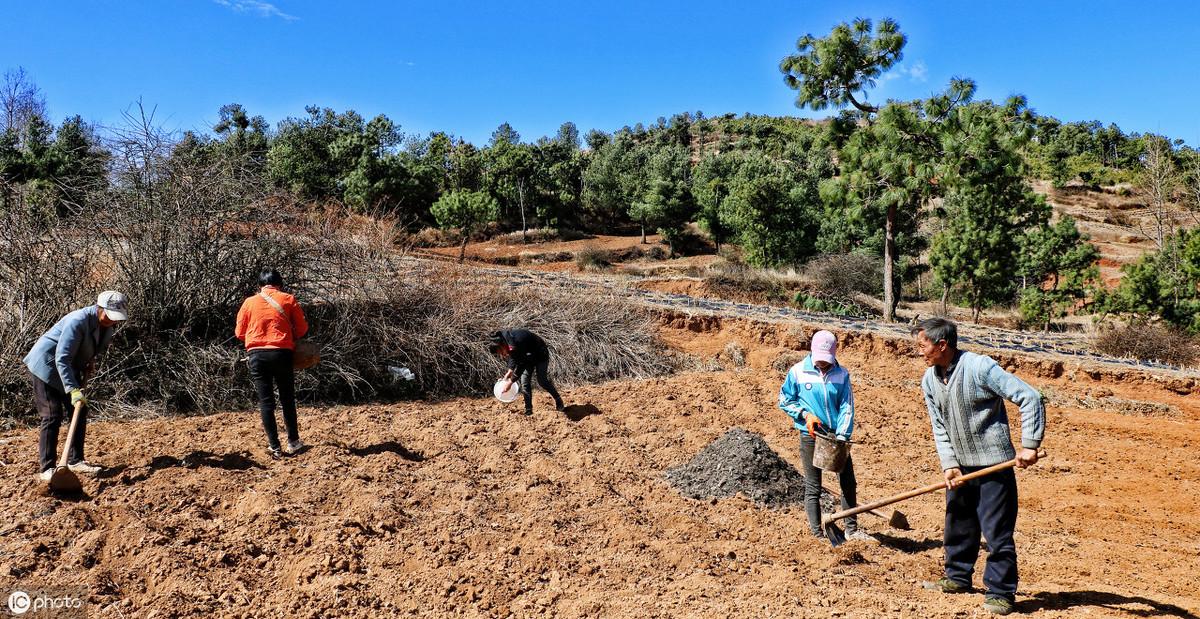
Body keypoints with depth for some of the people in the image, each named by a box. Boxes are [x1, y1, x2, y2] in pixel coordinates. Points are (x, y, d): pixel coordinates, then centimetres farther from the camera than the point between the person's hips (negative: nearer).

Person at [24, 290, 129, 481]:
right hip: (45, 365, -8)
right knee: (52, 417, -10)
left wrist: (90, 361, 0)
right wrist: (72, 390, -37)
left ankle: (75, 460, 16)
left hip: (69, 368, 8)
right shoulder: (78, 321, -31)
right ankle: (47, 468, -5)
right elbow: (61, 358, -33)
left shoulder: (107, 325, -5)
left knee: (80, 412, 7)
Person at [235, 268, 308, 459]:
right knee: (287, 399, 12)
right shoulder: (288, 300, 3)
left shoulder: (250, 302, 8)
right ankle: (293, 442, 17)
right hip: (282, 353, -1)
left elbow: (240, 333, 10)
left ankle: (274, 447, 5)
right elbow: (302, 329, 2)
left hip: (256, 354, 1)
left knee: (266, 401, 6)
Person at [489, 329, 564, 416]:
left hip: (540, 354, -8)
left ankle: (558, 402, 8)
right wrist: (508, 373, -8)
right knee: (525, 382, -2)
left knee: (542, 380, -11)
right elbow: (513, 357, 3)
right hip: (528, 356, 8)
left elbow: (521, 365, -33)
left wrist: (510, 382, -27)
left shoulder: (516, 345, -40)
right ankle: (528, 410, 3)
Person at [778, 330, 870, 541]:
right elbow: (784, 400, 1)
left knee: (848, 483, 9)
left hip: (836, 436, 2)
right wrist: (804, 415, -13)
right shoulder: (798, 372, -7)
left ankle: (851, 530, 25)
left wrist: (842, 436, -15)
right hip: (810, 436, -2)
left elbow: (847, 407, -5)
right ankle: (817, 534, 14)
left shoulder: (841, 374, -3)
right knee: (813, 488, 4)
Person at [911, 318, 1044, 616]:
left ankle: (1000, 592, 12)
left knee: (996, 530, -1)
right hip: (960, 466, 7)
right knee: (958, 524, 17)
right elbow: (939, 427, 8)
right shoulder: (929, 380, 2)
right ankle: (958, 577, 34)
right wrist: (949, 465, -3)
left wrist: (1029, 445, -21)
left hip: (993, 463, -7)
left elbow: (1030, 398, -18)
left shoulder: (980, 367, -19)